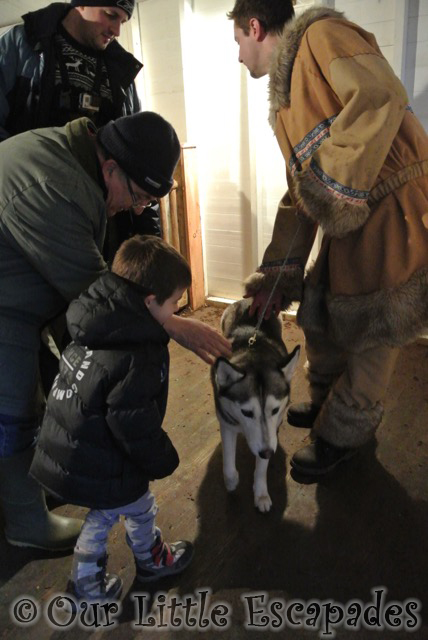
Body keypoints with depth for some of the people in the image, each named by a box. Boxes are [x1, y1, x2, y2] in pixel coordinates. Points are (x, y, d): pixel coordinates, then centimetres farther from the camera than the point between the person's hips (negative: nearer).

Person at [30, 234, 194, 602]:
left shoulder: (93, 327, -2)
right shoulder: (140, 357, -28)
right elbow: (135, 427, -26)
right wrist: (162, 461, -7)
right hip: (98, 472, -7)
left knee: (105, 511, 29)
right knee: (140, 509, 22)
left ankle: (86, 581, 46)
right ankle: (151, 561, 50)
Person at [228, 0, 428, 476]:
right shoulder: (288, 99, 20)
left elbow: (382, 98, -25)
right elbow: (297, 197, 18)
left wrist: (332, 188, -21)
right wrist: (275, 276, 15)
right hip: (353, 224, 9)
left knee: (369, 335, 3)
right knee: (318, 314, 16)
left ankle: (343, 433, 24)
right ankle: (326, 404, 39)